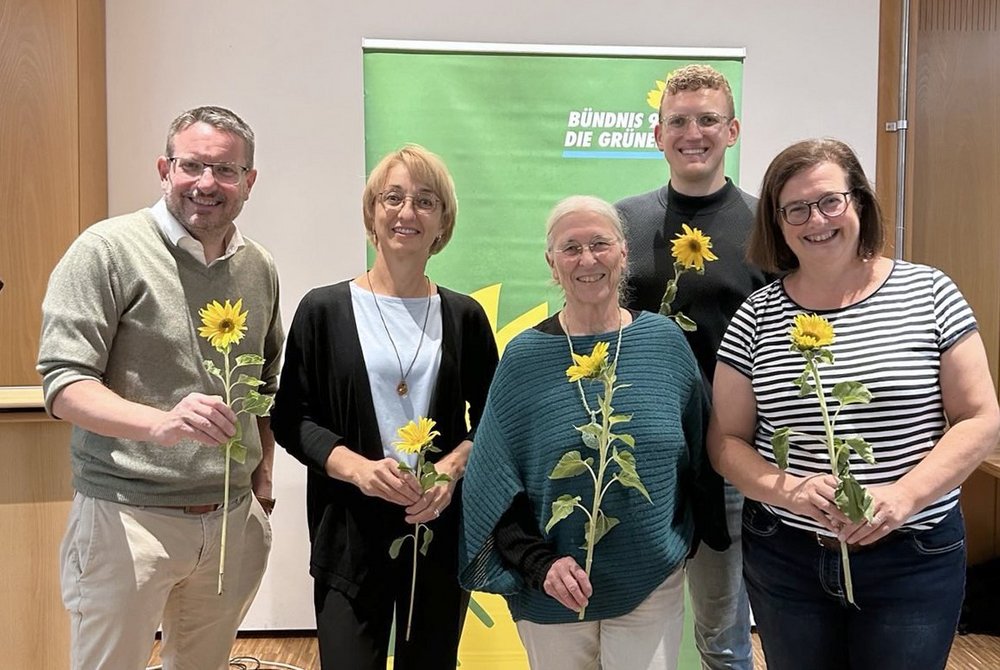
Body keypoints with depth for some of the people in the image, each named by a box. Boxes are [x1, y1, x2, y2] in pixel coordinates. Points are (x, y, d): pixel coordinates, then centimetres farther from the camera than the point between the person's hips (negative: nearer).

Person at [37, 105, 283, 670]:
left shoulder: (261, 269, 9)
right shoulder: (109, 249, -9)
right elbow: (64, 383, -13)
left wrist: (264, 475, 10)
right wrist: (161, 423, -29)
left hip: (232, 520, 5)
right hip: (127, 517, -5)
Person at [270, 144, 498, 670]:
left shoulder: (464, 317, 3)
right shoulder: (324, 310, -1)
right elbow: (292, 418, -1)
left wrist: (452, 468, -11)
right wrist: (356, 467, -17)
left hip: (443, 531, 2)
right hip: (351, 534, -2)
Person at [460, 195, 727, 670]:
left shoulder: (665, 341, -4)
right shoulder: (524, 357, -8)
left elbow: (697, 457, 6)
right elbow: (494, 483, -5)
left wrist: (686, 541, 6)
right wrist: (540, 564, -15)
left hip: (652, 586, 1)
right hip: (553, 592, 0)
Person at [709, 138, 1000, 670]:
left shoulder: (928, 293, -3)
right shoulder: (756, 316, -1)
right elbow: (726, 440, 1)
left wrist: (905, 495, -18)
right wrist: (787, 489, -18)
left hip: (914, 560, -1)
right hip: (784, 558, 1)